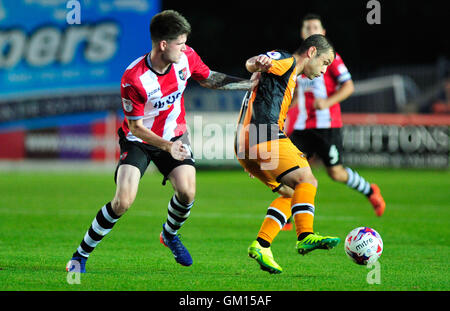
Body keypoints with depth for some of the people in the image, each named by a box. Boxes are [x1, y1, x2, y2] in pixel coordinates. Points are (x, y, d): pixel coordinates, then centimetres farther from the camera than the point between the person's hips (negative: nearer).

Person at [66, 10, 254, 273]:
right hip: (139, 140, -4)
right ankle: (81, 255, -1)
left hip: (175, 136, 4)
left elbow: (210, 80, 7)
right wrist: (167, 146, -32)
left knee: (187, 193, -15)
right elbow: (136, 127, -20)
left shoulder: (186, 57, -15)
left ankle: (170, 235, 20)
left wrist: (251, 83, 2)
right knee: (123, 201, -19)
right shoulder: (133, 79, -31)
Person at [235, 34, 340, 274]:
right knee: (306, 180, -15)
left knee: (291, 193, 12)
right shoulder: (286, 61, 3)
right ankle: (306, 236, -30)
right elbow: (251, 65, -16)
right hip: (264, 137, -10)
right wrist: (259, 63, -38)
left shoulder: (290, 79, 32)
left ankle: (261, 245, 0)